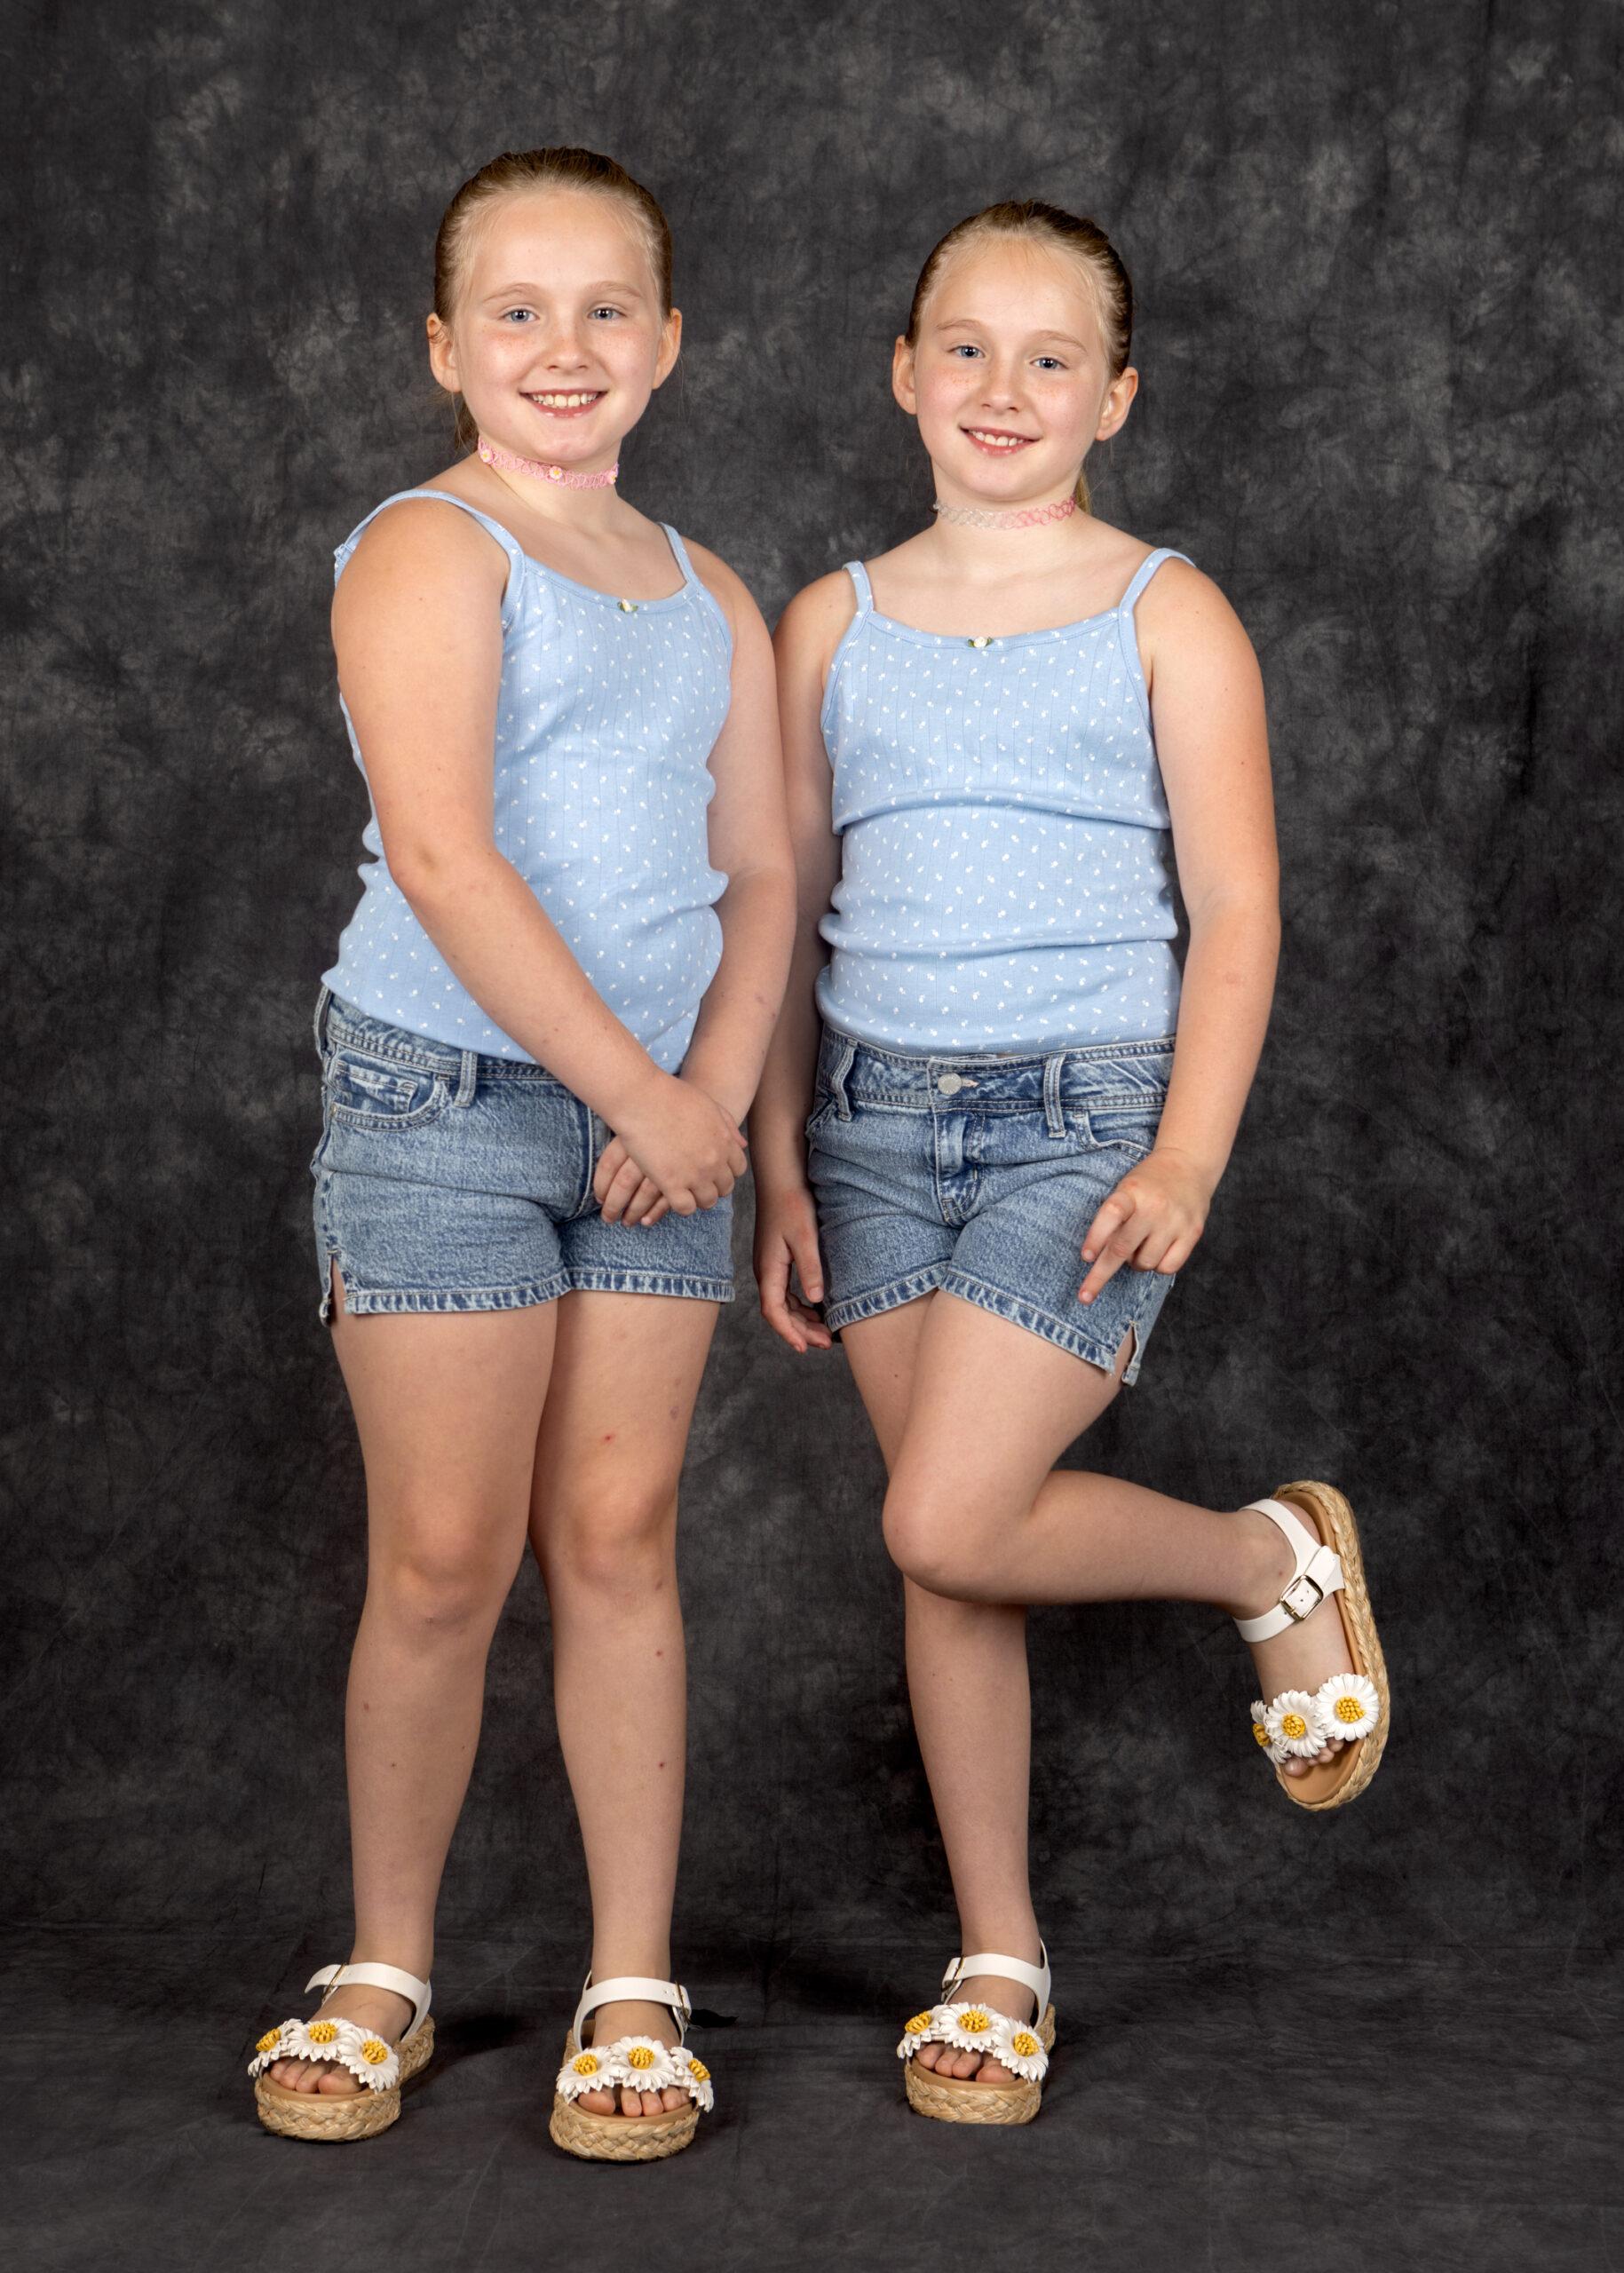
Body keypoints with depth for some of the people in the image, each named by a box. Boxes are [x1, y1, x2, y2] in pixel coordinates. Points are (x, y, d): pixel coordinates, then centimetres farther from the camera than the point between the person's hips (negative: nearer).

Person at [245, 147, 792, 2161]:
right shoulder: (429, 553, -7)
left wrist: (716, 1088, -4)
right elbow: (441, 856, -19)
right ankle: (384, 1972, 19)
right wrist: (643, 1092, -18)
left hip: (652, 1114, 5)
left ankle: (633, 1992, 15)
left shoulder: (711, 601, 13)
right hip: (445, 1094, -5)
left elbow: (759, 877, 14)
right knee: (443, 1562, 0)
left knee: (618, 1544, 6)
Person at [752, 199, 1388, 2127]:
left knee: (949, 1525, -16)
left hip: (1088, 1114, -4)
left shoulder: (1165, 618, 0)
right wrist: (777, 1167, 9)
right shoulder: (832, 624, 10)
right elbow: (787, 905, 13)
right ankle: (996, 1960, 20)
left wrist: (1187, 1159, -14)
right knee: (945, 1565, 6)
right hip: (879, 1116, 4)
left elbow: (1237, 908, -3)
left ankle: (1279, 1559, 12)